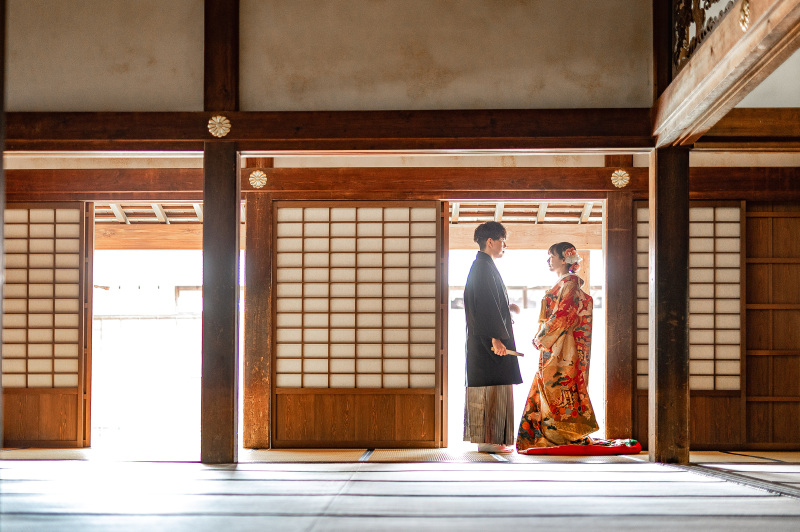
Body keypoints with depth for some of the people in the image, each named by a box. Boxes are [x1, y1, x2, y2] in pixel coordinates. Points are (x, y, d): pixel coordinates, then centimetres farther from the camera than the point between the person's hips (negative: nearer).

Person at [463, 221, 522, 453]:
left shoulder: (481, 266, 18)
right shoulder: (484, 267, -14)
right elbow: (486, 306, -22)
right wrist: (495, 338, -25)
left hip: (483, 339, 11)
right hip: (489, 339, -11)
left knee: (485, 388, 11)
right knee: (492, 388, -8)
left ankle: (484, 438, 15)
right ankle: (488, 440, -7)